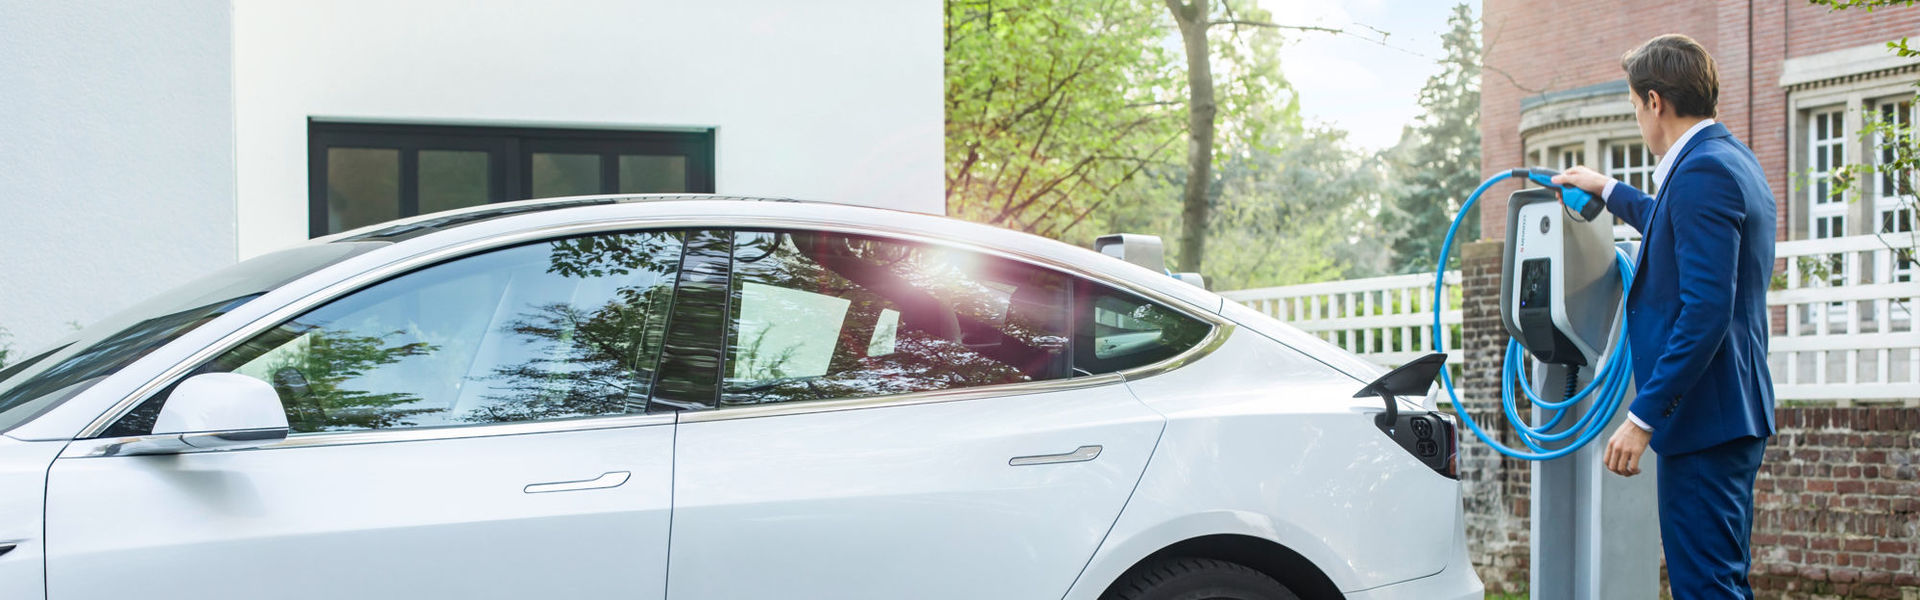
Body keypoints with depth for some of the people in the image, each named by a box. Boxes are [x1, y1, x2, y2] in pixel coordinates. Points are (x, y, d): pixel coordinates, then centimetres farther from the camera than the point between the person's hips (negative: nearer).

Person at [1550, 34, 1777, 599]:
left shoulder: (1703, 170, -17)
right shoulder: (1731, 160, 16)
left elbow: (1706, 309, -24)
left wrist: (1644, 416, -23)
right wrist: (1609, 191, 51)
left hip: (1704, 417, -11)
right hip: (1734, 412, 11)